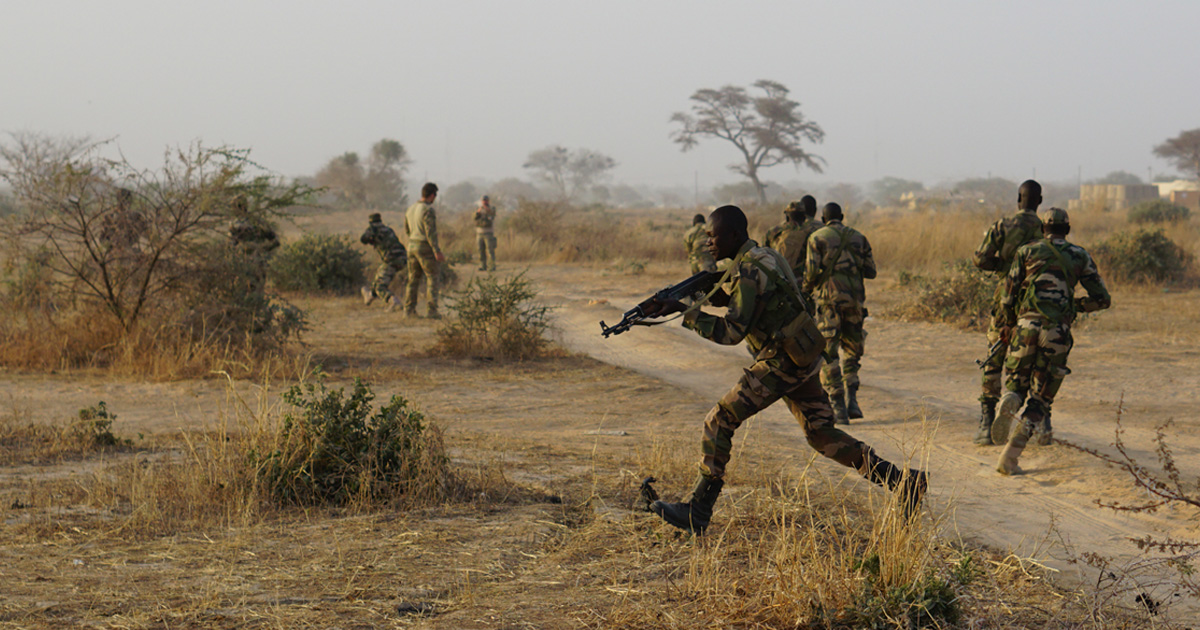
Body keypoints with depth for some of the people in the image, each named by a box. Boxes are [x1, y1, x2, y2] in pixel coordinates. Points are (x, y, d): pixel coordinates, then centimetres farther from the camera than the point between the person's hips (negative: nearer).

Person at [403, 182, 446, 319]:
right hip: (426, 248, -7)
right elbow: (431, 232, -21)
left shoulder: (411, 209, 9)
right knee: (432, 279, 0)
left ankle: (409, 310, 11)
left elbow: (407, 229, 18)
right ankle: (432, 311, -5)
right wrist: (437, 251, -21)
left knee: (413, 279, 13)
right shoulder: (428, 210, -16)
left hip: (412, 246, 7)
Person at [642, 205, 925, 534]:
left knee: (720, 421, -5)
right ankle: (902, 481, 7)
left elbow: (732, 332, -21)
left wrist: (685, 313, -11)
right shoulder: (761, 255, 14)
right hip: (802, 359, 10)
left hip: (782, 363, -10)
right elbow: (723, 295, 23)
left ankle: (697, 512, -2)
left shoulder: (749, 271, -17)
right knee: (823, 436, 12)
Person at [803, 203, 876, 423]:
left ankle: (838, 408, -5)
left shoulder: (817, 238, 0)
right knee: (852, 350, 18)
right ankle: (851, 400, 4)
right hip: (854, 299, 3)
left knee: (828, 354, 1)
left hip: (828, 300, -3)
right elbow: (870, 271, 8)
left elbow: (811, 272, -8)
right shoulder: (858, 237, 10)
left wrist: (806, 290, 11)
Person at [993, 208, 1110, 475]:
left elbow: (1008, 295, 8)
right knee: (1040, 399, 9)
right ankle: (1009, 458, -5)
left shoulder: (1026, 251, 11)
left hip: (1027, 325, 0)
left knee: (1016, 383, 19)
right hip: (1058, 333, 0)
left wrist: (1007, 324, 25)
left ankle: (1008, 404, -21)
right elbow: (1103, 299, 13)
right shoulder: (1080, 257, 13)